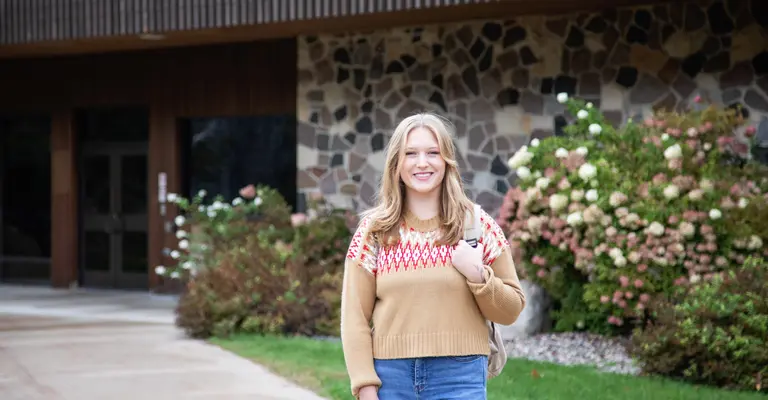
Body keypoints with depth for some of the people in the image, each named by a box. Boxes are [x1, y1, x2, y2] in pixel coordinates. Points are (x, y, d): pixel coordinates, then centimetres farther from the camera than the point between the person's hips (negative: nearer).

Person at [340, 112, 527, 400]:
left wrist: (478, 275, -11)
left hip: (460, 376, 0)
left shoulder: (477, 225, 4)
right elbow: (355, 317, 1)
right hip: (391, 376, 1)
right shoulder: (373, 229, 4)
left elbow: (511, 311, 6)